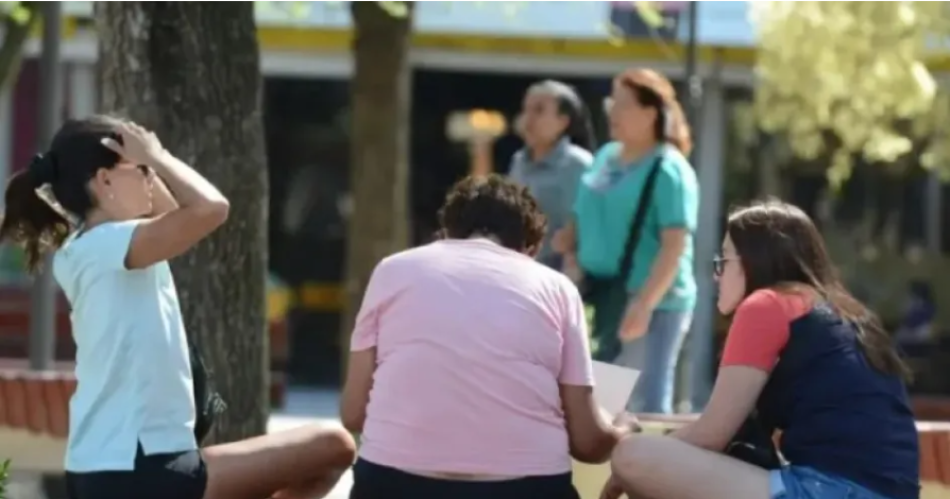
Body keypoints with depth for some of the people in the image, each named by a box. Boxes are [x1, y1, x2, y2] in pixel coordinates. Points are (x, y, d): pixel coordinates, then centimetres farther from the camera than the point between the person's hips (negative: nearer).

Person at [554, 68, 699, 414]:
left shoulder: (668, 169, -11)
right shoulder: (606, 157, 12)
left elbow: (675, 246, -18)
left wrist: (644, 304, -25)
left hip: (650, 303, -8)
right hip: (603, 297, 8)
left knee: (645, 404, -6)